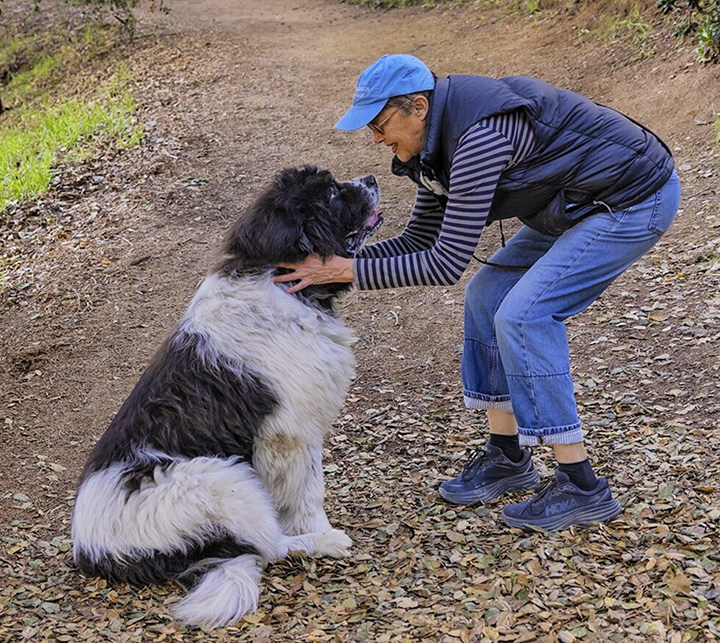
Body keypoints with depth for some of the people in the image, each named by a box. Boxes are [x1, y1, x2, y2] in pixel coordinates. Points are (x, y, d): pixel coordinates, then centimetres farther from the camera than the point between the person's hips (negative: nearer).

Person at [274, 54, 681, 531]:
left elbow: (447, 263, -28)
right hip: (580, 203, 10)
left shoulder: (477, 138, -29)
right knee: (488, 296, 6)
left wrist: (347, 271, -25)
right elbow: (421, 240, 8)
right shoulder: (441, 135, 2)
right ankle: (508, 456, 16)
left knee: (523, 315, -16)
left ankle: (582, 488, -8)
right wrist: (336, 261, -4)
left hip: (635, 199, -10)